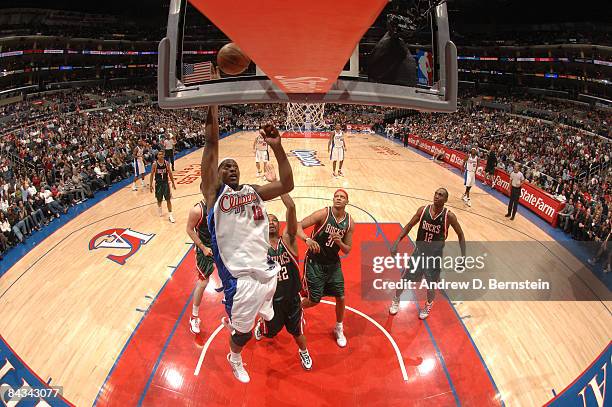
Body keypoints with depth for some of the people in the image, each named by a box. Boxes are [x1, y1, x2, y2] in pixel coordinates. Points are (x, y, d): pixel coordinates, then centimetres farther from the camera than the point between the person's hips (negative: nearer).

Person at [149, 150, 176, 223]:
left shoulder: (166, 163, -6)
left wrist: (173, 183, 5)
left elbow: (170, 173, 4)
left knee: (168, 199, -3)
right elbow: (152, 175, -2)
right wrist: (150, 185, -4)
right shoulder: (155, 164, -9)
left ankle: (170, 215, 1)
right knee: (159, 199, 13)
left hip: (165, 183, 1)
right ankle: (159, 209, 42)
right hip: (158, 183, 0)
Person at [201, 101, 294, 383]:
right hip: (241, 279, -5)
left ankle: (232, 320, 58)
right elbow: (211, 145, -9)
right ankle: (234, 359, 48)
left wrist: (277, 147, -5)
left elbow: (287, 184, 4)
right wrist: (213, 105, -13)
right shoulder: (214, 192, -1)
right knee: (243, 334, 12)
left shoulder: (254, 191, 13)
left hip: (268, 272, 5)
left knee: (270, 317, 27)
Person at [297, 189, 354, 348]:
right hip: (314, 261, -4)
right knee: (314, 300, 0)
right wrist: (307, 239, -42)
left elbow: (347, 250, 1)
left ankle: (339, 329, 31)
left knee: (340, 297, 6)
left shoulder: (350, 223, -5)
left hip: (333, 263, 4)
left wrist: (340, 242, -21)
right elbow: (298, 226, -23)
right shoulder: (323, 214, -18)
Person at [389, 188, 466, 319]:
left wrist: (463, 257, -9)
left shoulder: (449, 216, -16)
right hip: (419, 251, 2)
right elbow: (409, 226, 0)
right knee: (405, 279, 8)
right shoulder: (423, 210, -10)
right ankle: (396, 300, 37)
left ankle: (428, 304, 43)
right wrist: (396, 242, -9)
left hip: (435, 256, -2)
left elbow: (460, 235, -4)